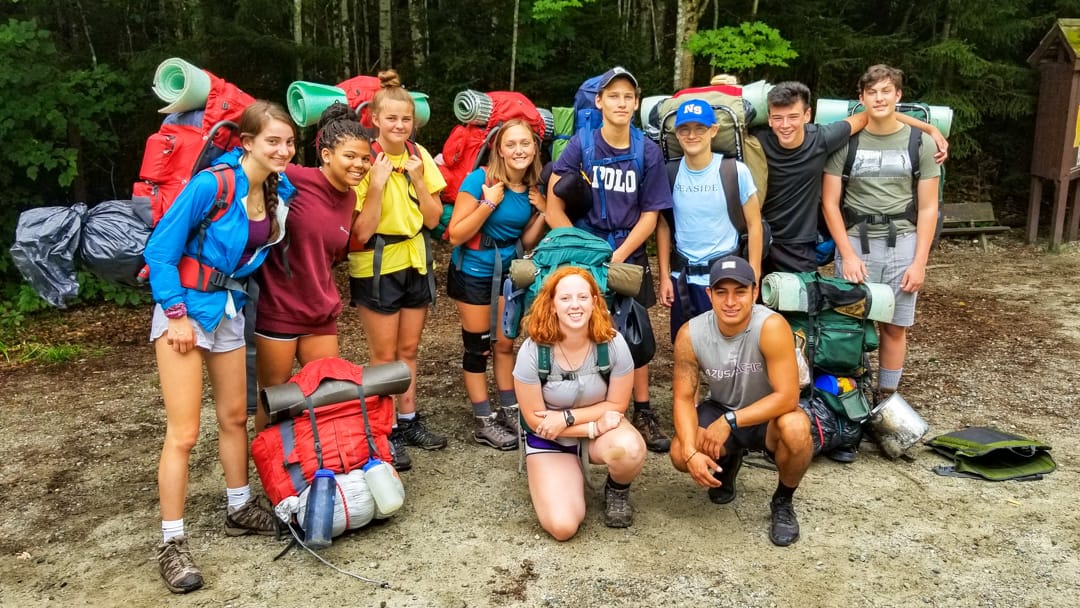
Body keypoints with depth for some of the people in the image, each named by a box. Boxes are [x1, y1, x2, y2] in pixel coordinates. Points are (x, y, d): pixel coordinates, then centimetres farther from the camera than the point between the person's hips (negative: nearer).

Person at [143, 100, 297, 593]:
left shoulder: (279, 191, -2)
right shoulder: (212, 184, -22)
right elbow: (160, 249, -17)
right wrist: (176, 313, -19)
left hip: (230, 308, 7)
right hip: (186, 307, -7)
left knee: (234, 416, 17)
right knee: (183, 433, -6)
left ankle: (239, 510, 33)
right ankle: (172, 543, 5)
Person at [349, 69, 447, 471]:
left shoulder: (419, 156, 0)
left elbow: (433, 219, -2)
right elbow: (362, 232, -18)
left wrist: (418, 179, -14)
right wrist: (377, 184, -26)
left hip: (415, 261, 5)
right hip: (376, 265, -5)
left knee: (408, 349, 16)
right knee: (384, 355, 4)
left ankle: (408, 421, 29)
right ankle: (385, 434, 16)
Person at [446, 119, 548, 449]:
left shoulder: (532, 188, -2)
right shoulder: (481, 179, -20)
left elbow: (526, 242, 7)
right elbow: (456, 235, -23)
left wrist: (542, 212, -8)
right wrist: (489, 203, -29)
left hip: (508, 271, 6)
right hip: (473, 272, -5)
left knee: (505, 344, 14)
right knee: (478, 348, 4)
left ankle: (509, 412, 27)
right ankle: (484, 423, 15)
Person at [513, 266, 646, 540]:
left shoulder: (613, 344, -19)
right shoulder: (532, 350, -22)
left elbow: (617, 405, -8)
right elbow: (535, 419, -14)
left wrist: (567, 417, -20)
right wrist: (594, 426, -21)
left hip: (601, 428, 1)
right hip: (550, 439, 0)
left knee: (629, 449, -36)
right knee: (562, 526, -19)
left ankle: (618, 491, 2)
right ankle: (572, 475, 17)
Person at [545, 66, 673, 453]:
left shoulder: (648, 152, -2)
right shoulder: (580, 146, -6)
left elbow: (649, 215, -1)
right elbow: (554, 207, -7)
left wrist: (618, 256, -11)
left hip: (628, 256, 1)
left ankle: (643, 414, 18)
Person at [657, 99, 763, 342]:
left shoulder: (736, 172, -9)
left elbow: (754, 225, -3)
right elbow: (664, 225, 6)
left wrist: (753, 277, -7)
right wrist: (664, 276, 3)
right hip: (682, 277, 3)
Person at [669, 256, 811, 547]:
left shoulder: (772, 327, -30)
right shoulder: (690, 335, -19)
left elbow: (787, 397, -30)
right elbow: (684, 398, -14)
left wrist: (729, 422, -33)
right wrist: (691, 452, -30)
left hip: (768, 417, -2)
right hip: (720, 410, 3)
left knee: (796, 427, -36)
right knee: (679, 454, -24)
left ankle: (783, 501, -3)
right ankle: (727, 463, 16)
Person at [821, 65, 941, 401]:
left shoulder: (920, 142, 5)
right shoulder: (846, 141, 2)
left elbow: (928, 207, 4)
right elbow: (830, 203, 0)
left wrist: (919, 262, -2)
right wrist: (848, 255, -7)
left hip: (902, 243, 1)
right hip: (855, 241, -1)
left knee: (894, 327, 6)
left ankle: (887, 397, 18)